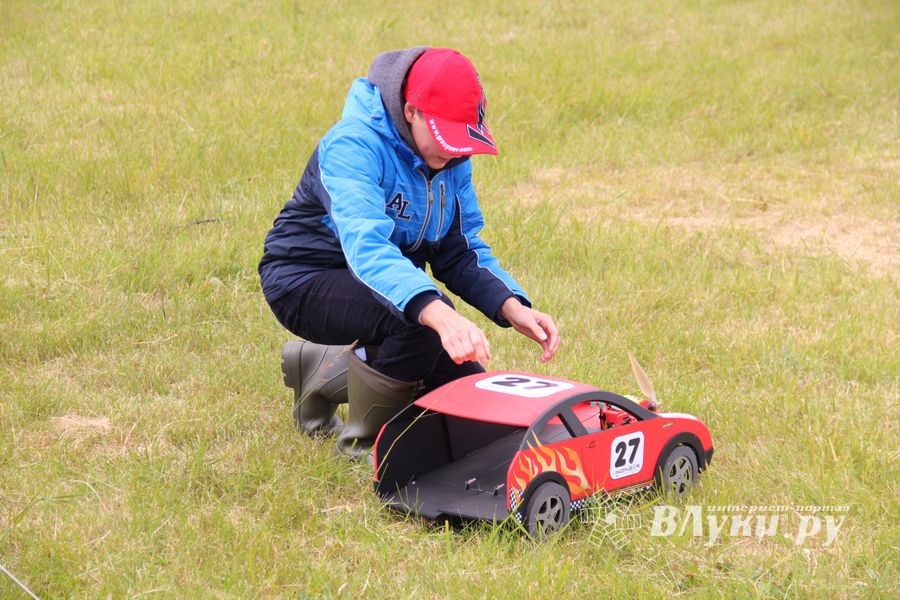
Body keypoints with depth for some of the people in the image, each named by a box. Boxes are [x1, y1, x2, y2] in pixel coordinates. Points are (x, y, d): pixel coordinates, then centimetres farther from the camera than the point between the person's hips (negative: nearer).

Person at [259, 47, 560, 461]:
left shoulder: (452, 158, -4)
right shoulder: (355, 146, -29)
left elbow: (460, 252, 0)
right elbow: (366, 247, -44)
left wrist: (514, 309, -19)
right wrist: (439, 314, -59)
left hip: (390, 281, 8)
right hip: (307, 281, -8)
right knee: (424, 319, -35)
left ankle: (323, 367, 21)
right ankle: (364, 440, -10)